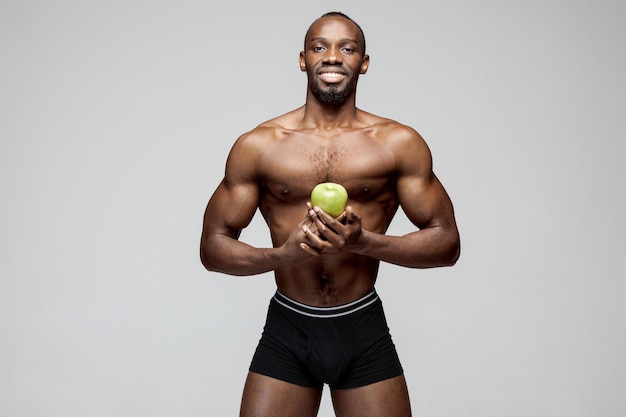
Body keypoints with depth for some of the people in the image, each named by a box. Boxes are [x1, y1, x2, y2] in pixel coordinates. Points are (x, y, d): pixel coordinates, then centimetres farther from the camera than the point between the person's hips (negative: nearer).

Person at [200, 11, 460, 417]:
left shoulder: (399, 143, -2)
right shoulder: (257, 146, -1)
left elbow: (447, 242, -2)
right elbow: (213, 246, 2)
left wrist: (364, 241, -18)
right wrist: (283, 253, -18)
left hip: (365, 333, 0)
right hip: (286, 331, 0)